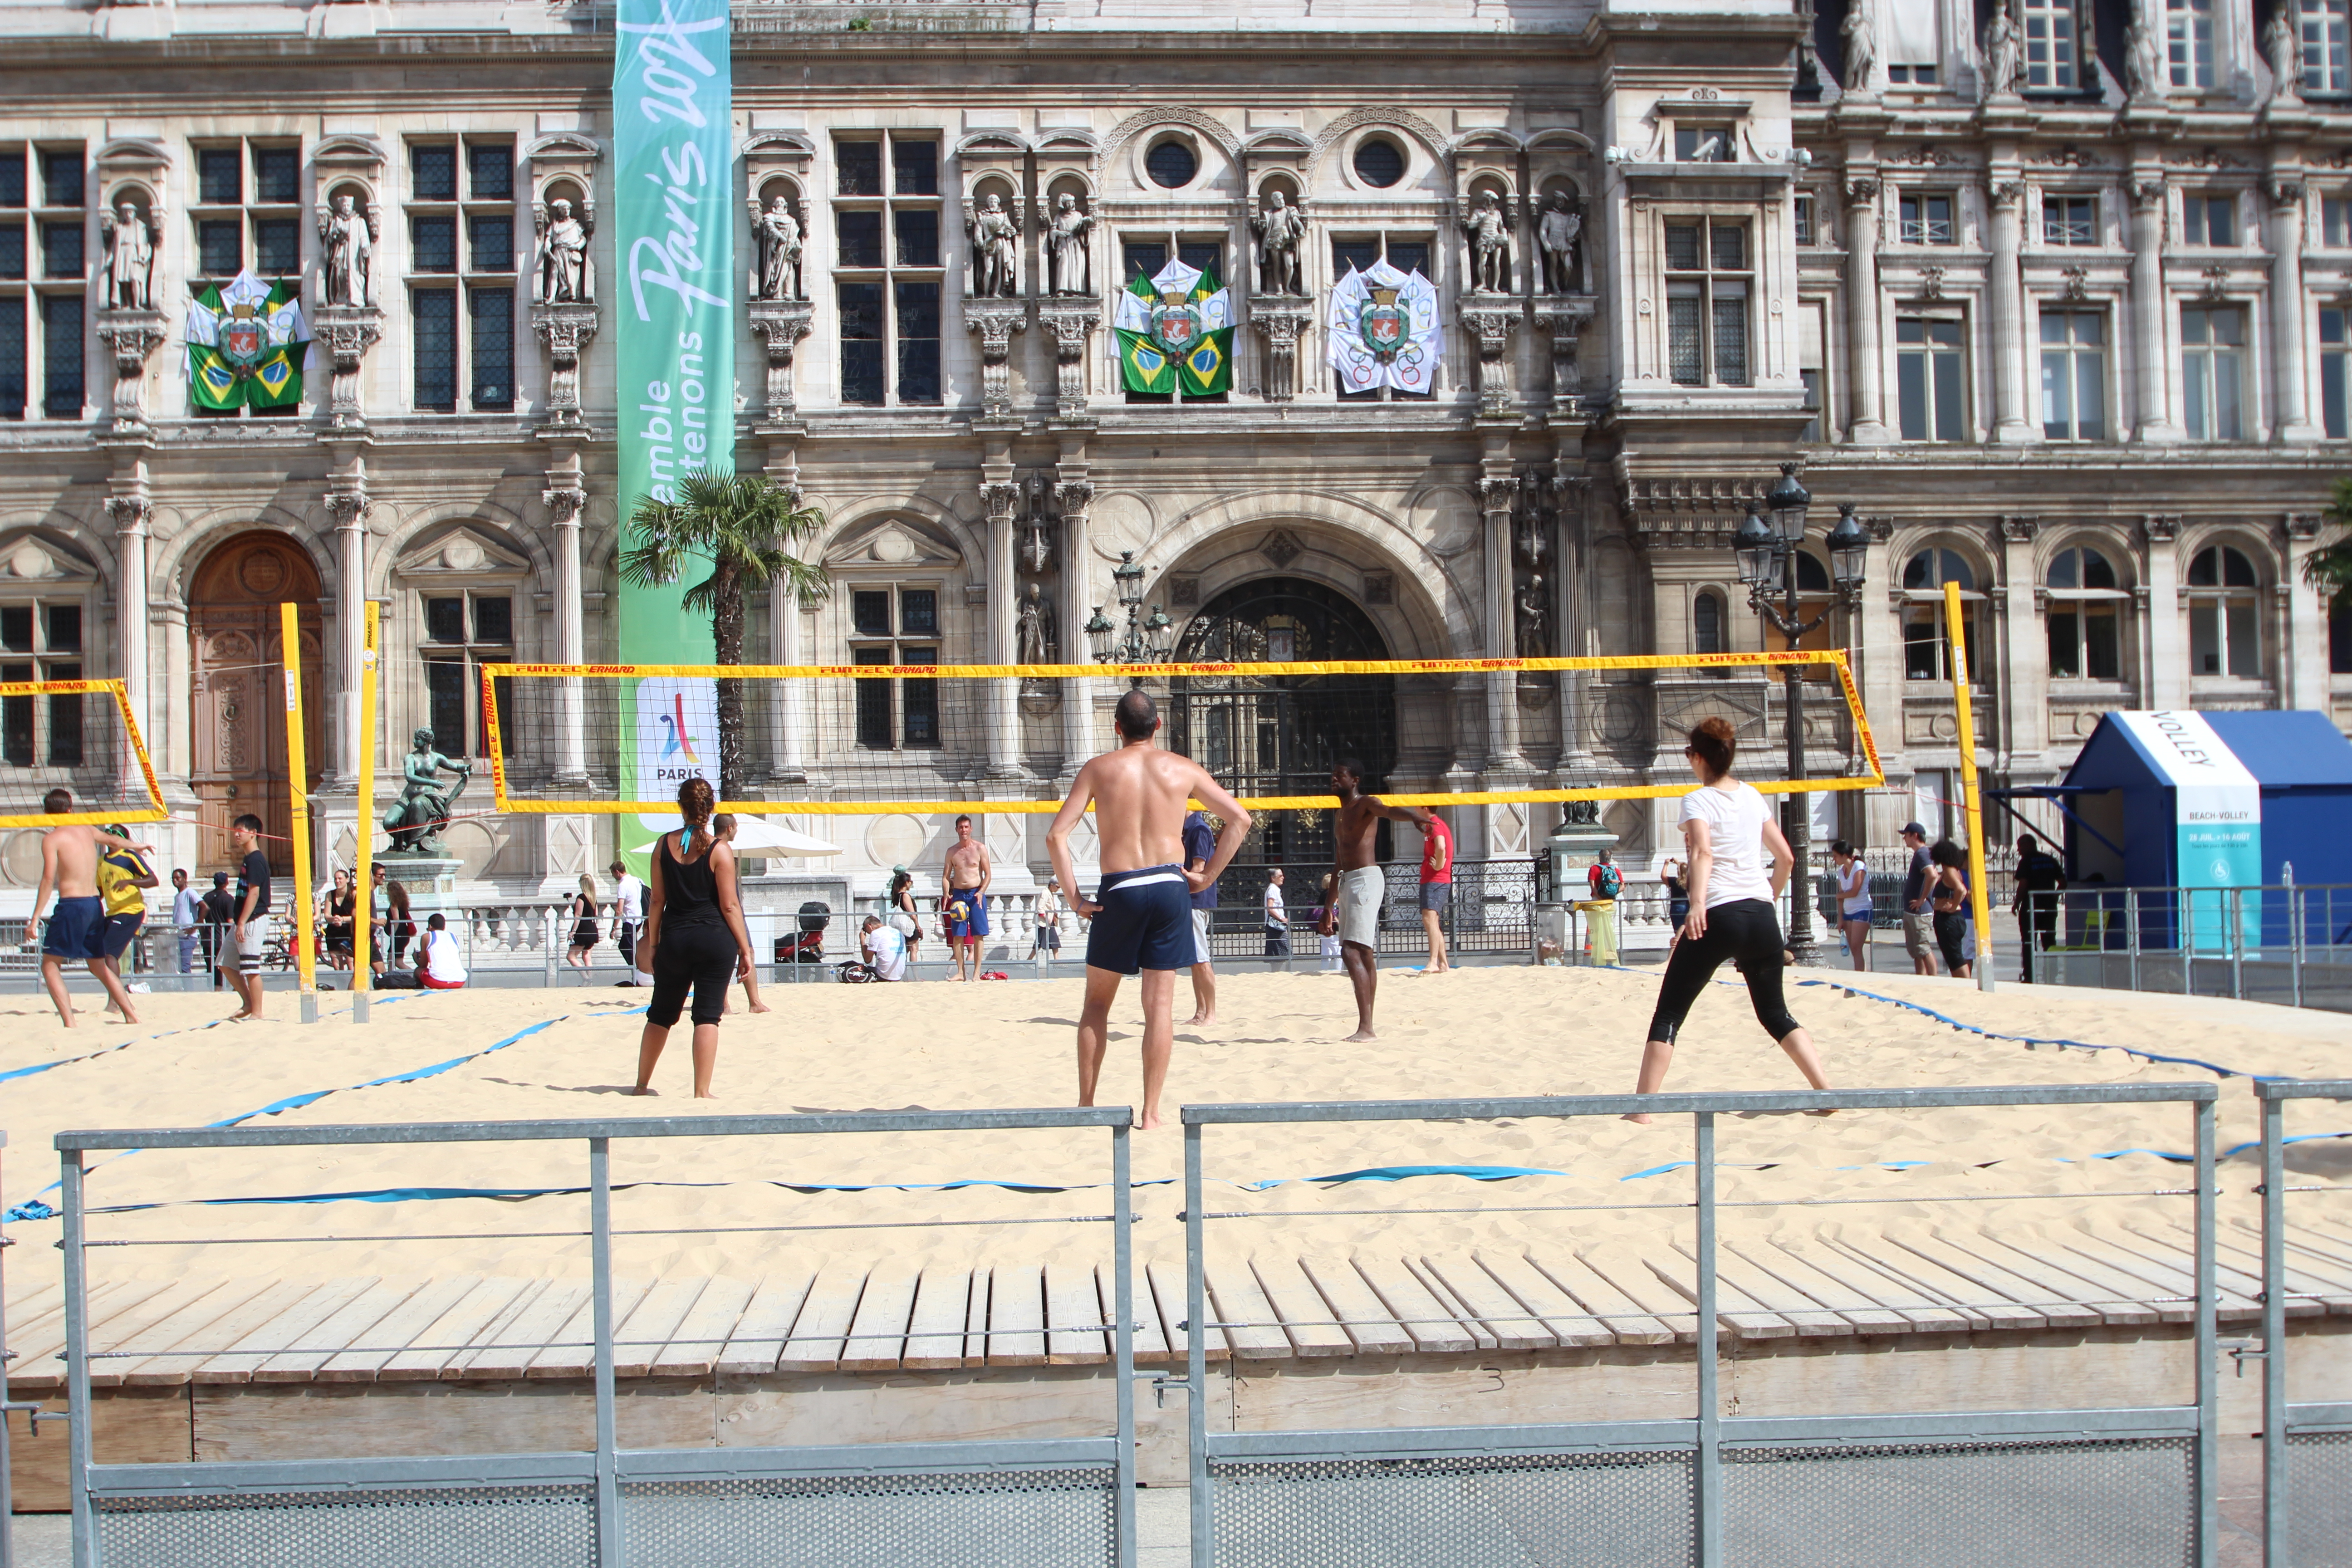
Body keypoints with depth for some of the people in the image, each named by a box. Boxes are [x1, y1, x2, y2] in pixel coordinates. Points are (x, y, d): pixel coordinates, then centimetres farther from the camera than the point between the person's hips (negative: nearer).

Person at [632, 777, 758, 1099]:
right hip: (715, 939, -3)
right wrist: (745, 948, -1)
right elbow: (729, 906, -8)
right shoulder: (719, 850, -8)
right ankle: (702, 1092, -1)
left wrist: (653, 943, 12)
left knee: (661, 1013, 17)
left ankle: (642, 1083, 27)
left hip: (674, 939, 4)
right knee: (707, 1016, 0)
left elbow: (657, 899, 4)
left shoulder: (664, 844, 2)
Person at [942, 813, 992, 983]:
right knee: (957, 935, -1)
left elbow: (988, 874, -1)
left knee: (978, 935, -4)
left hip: (976, 894, -2)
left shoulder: (980, 848, 1)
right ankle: (961, 972, 4)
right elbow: (946, 876, 10)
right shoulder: (952, 852, 8)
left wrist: (981, 892, -15)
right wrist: (946, 894, -7)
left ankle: (977, 972, -1)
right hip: (958, 894, 2)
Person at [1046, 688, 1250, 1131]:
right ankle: (1151, 1112, 3)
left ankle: (1085, 1105, 15)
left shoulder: (1098, 768, 3)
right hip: (1170, 886, 1)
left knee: (1097, 1003, 14)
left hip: (1118, 891, -1)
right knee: (1159, 1004, 3)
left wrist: (1074, 896, -1)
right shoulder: (1182, 769, 7)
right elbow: (1240, 819, 7)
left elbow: (1056, 835, -5)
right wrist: (1207, 875, 8)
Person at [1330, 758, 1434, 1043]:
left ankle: (1365, 1029, -23)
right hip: (1348, 882, 10)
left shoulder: (1366, 804, -6)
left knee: (1352, 953, -18)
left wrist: (1416, 816, -52)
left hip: (1366, 880, -10)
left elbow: (1390, 811, -29)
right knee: (1364, 956, 11)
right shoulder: (1341, 814, 21)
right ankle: (1367, 1027, 15)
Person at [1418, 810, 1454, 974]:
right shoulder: (1435, 825, 20)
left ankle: (1433, 963, -28)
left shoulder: (1435, 825, -12)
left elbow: (1441, 847, -30)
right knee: (1433, 923, 14)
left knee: (1429, 919, -20)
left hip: (1436, 880, -11)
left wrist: (1438, 866, -17)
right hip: (1429, 880, 11)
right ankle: (1444, 964, 18)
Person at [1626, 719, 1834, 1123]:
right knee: (1775, 1014, 20)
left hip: (1718, 916, -5)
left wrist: (1698, 903, -33)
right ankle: (1827, 1092, 10)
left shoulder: (1698, 800, -2)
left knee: (1668, 1014, 1)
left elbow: (1703, 851, -21)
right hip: (1762, 914, 5)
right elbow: (1786, 858, 18)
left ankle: (1642, 1108, -5)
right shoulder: (1752, 795, 15)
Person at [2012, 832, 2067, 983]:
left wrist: (2016, 903, -5)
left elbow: (2023, 885, -16)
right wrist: (2053, 897, 17)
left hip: (2030, 908, -5)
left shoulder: (2026, 861, -7)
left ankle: (2029, 978, -4)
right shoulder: (2051, 860, 9)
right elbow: (2063, 883, 7)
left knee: (2028, 943, -1)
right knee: (2049, 942, 12)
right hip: (2049, 907, 5)